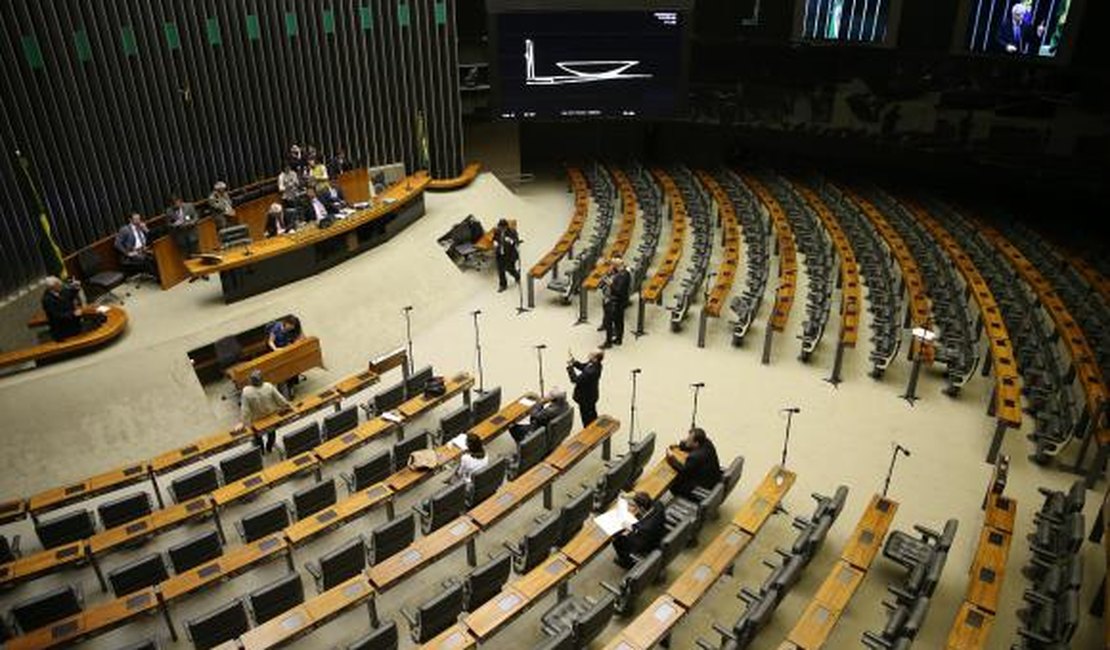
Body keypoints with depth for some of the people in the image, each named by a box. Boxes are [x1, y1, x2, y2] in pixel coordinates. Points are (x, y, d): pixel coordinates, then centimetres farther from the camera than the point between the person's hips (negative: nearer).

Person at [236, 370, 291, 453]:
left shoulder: (246, 391, -30)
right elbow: (279, 398, -14)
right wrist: (288, 405, 3)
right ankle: (269, 448, 51)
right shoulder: (269, 387, -26)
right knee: (272, 431, 30)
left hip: (257, 420, -1)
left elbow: (244, 408, -22)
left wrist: (242, 422, -11)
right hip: (271, 415, 1)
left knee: (257, 433, 29)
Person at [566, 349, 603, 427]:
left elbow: (576, 380, -34)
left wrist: (570, 367, -29)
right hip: (591, 395, 9)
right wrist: (574, 361, -12)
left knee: (587, 419, 11)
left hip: (586, 398, -9)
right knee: (592, 416, 28)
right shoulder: (595, 364, -12)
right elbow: (582, 367, 4)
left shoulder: (591, 371, -41)